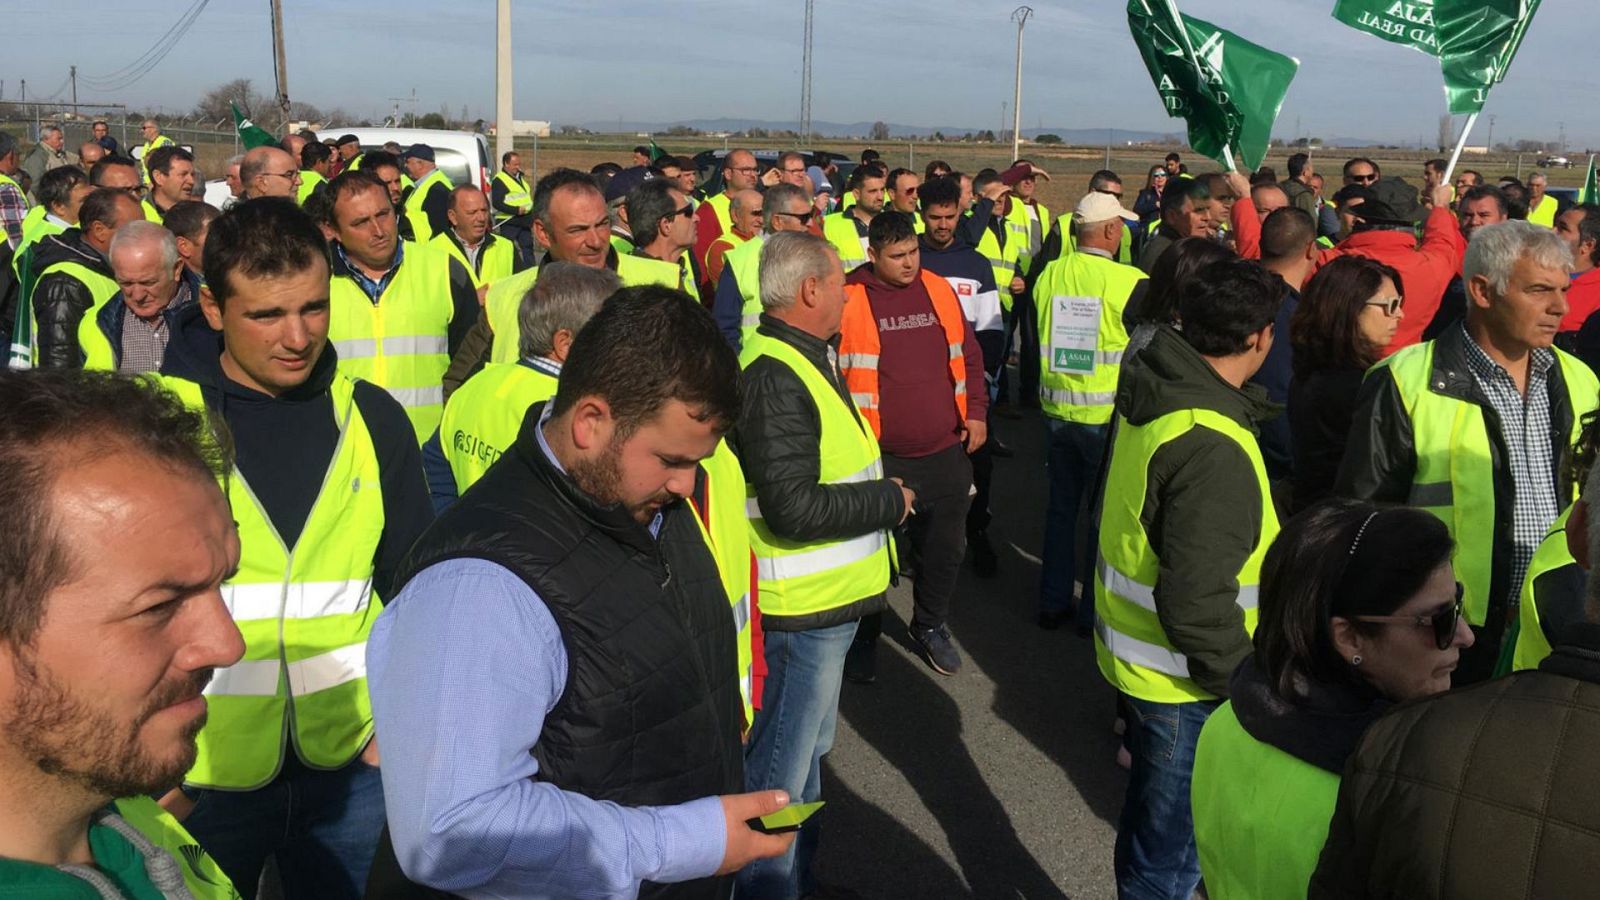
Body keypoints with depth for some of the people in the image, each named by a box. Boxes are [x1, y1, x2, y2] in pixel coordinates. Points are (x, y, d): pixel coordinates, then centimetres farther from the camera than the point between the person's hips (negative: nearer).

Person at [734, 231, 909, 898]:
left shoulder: (804, 359, 11)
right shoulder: (775, 377, -23)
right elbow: (792, 508, -29)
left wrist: (878, 493, 9)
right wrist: (889, 500, -17)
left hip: (825, 599, 11)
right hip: (804, 611, -11)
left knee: (809, 744, 25)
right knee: (783, 765, 3)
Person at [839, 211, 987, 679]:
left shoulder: (939, 290, 6)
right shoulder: (848, 299, -8)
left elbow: (970, 356, 14)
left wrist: (976, 412, 6)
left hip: (946, 451, 4)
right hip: (878, 457, -4)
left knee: (946, 548, 15)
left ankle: (931, 625, 37)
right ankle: (864, 637, 29)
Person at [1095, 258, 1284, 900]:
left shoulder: (1153, 394, -1)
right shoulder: (1211, 447, -29)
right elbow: (1197, 605, -30)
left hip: (1134, 653, 9)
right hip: (1183, 685, -9)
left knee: (1151, 819, 28)